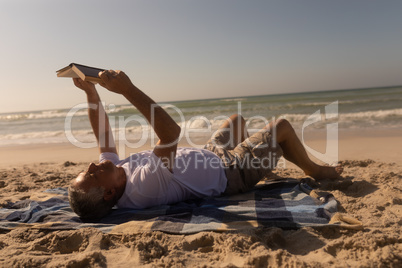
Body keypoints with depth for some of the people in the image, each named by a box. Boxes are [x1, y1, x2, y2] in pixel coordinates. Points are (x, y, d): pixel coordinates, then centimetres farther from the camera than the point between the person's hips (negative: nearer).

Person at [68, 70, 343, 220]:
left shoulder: (114, 172, -15)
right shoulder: (143, 187, -40)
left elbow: (104, 136, -5)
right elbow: (172, 131, -50)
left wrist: (91, 91, -13)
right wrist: (128, 89, -48)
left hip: (209, 156, 8)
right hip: (229, 172, -8)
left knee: (238, 119, 26)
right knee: (281, 126, 1)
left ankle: (263, 163, 47)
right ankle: (314, 170, 30)